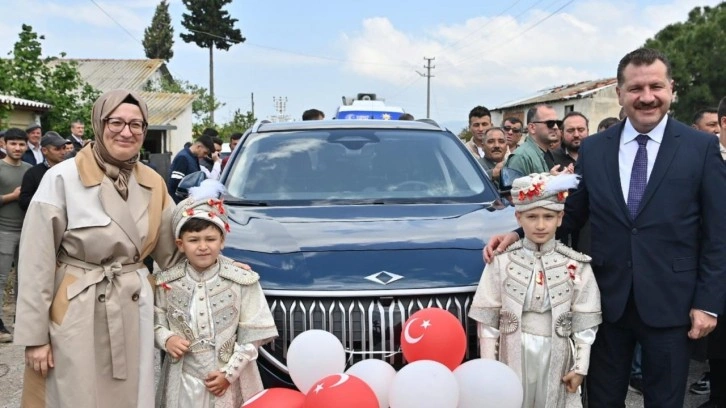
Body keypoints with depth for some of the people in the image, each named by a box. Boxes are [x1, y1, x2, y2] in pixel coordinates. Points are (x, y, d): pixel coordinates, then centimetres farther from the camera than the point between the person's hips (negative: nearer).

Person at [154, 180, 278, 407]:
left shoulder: (243, 282, -8)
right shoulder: (167, 283, -3)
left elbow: (252, 335, -7)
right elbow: (157, 322, 7)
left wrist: (229, 372, -11)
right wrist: (166, 339, -13)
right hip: (183, 379, 2)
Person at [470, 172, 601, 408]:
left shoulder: (576, 265, -2)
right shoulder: (502, 262, -6)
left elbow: (584, 322, 1)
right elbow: (487, 319, -3)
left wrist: (580, 366, 0)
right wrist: (488, 366, -4)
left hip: (556, 355, 1)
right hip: (515, 353, -1)